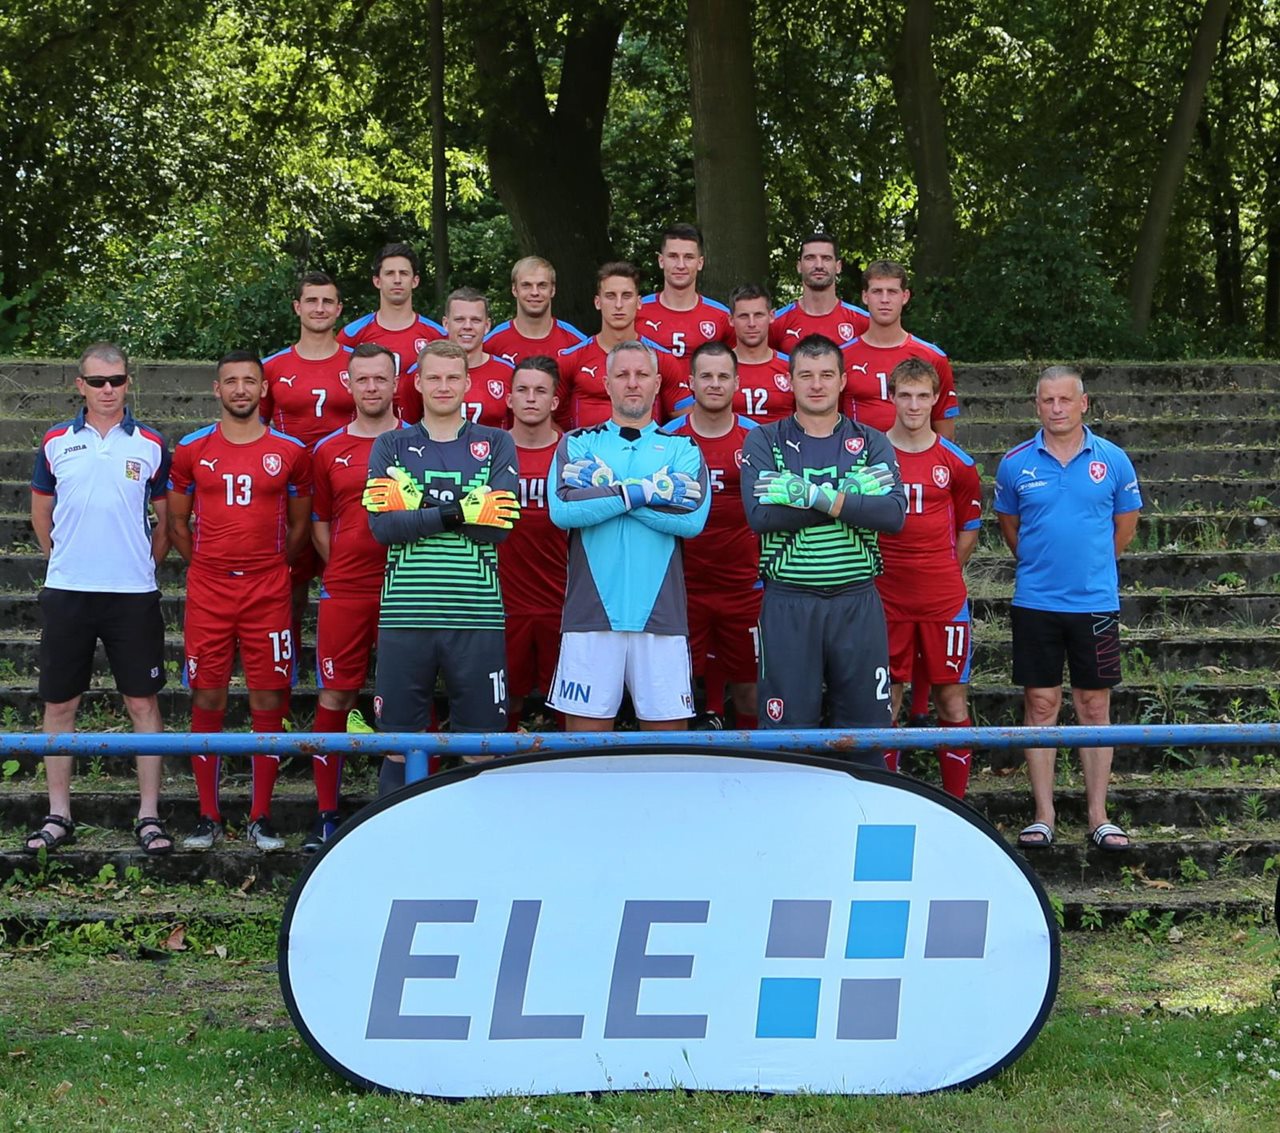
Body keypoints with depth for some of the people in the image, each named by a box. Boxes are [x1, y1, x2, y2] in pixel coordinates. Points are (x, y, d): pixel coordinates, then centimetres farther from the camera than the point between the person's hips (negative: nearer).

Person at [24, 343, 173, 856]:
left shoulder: (150, 445, 3)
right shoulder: (56, 443, 5)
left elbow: (166, 519, 10)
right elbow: (41, 514, 15)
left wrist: (142, 564, 8)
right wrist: (68, 560, 13)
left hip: (134, 595, -1)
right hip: (66, 593, 1)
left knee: (143, 702, 1)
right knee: (59, 704, 5)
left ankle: (149, 815, 8)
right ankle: (58, 815, 15)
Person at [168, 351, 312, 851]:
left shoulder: (290, 452, 3)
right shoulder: (191, 450, 5)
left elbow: (300, 523, 13)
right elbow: (177, 521, 14)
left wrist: (274, 566, 8)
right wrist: (205, 565, 9)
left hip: (269, 593, 0)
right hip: (207, 592, 0)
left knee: (268, 701, 0)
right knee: (207, 701, 2)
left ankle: (261, 818, 9)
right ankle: (208, 817, 10)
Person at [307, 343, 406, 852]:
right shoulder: (329, 451, 9)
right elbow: (319, 522, 16)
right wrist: (340, 567, 5)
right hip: (344, 591, 2)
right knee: (334, 698, 2)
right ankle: (325, 815, 9)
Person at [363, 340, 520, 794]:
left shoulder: (496, 445, 10)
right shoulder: (391, 446, 11)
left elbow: (499, 525, -5)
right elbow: (381, 524, -3)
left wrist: (419, 507, -8)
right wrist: (450, 513, -12)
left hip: (477, 618, 0)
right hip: (406, 615, 0)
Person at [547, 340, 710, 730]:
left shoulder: (682, 449, 13)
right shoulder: (578, 444, 12)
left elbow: (693, 518, -6)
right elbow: (563, 510, -7)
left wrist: (605, 491, -5)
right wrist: (644, 491, -8)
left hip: (661, 615, 0)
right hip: (591, 612, 0)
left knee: (668, 730, 0)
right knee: (585, 733, 0)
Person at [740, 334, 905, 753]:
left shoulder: (872, 444, 9)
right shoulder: (764, 442, 5)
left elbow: (894, 513, -8)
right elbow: (760, 514, -12)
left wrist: (818, 496, -17)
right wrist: (850, 497, -14)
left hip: (857, 603, 1)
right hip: (788, 604, -1)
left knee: (866, 729, 5)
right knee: (788, 730, 1)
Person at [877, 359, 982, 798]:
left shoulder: (956, 462, 3)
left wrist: (944, 575, 9)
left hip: (944, 600, 1)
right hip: (885, 598, -1)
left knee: (953, 701, 2)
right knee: (885, 703, 2)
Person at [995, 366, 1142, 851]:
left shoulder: (1112, 460, 0)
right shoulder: (1015, 463, 1)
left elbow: (1126, 523, 12)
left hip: (1096, 602, 0)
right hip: (1035, 603, 0)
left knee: (1094, 706, 4)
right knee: (1040, 705, 2)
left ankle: (1098, 816, 10)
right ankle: (1043, 816, 8)